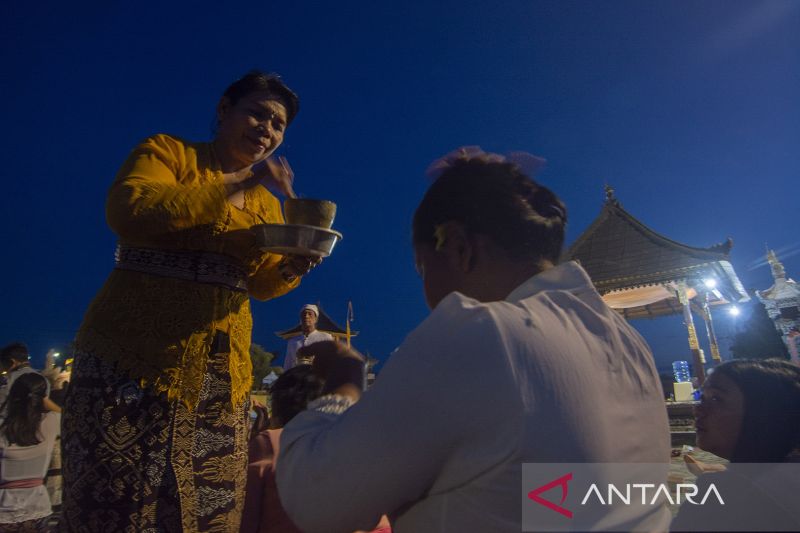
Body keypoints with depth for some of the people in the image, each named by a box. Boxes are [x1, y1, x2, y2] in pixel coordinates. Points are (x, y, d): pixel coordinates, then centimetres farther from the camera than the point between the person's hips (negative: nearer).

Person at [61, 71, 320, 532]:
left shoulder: (268, 202, 15)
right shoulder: (167, 151, 1)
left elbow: (260, 283, 13)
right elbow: (128, 210, -18)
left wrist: (291, 267, -9)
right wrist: (237, 184, -18)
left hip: (222, 369, 5)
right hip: (137, 355, -4)